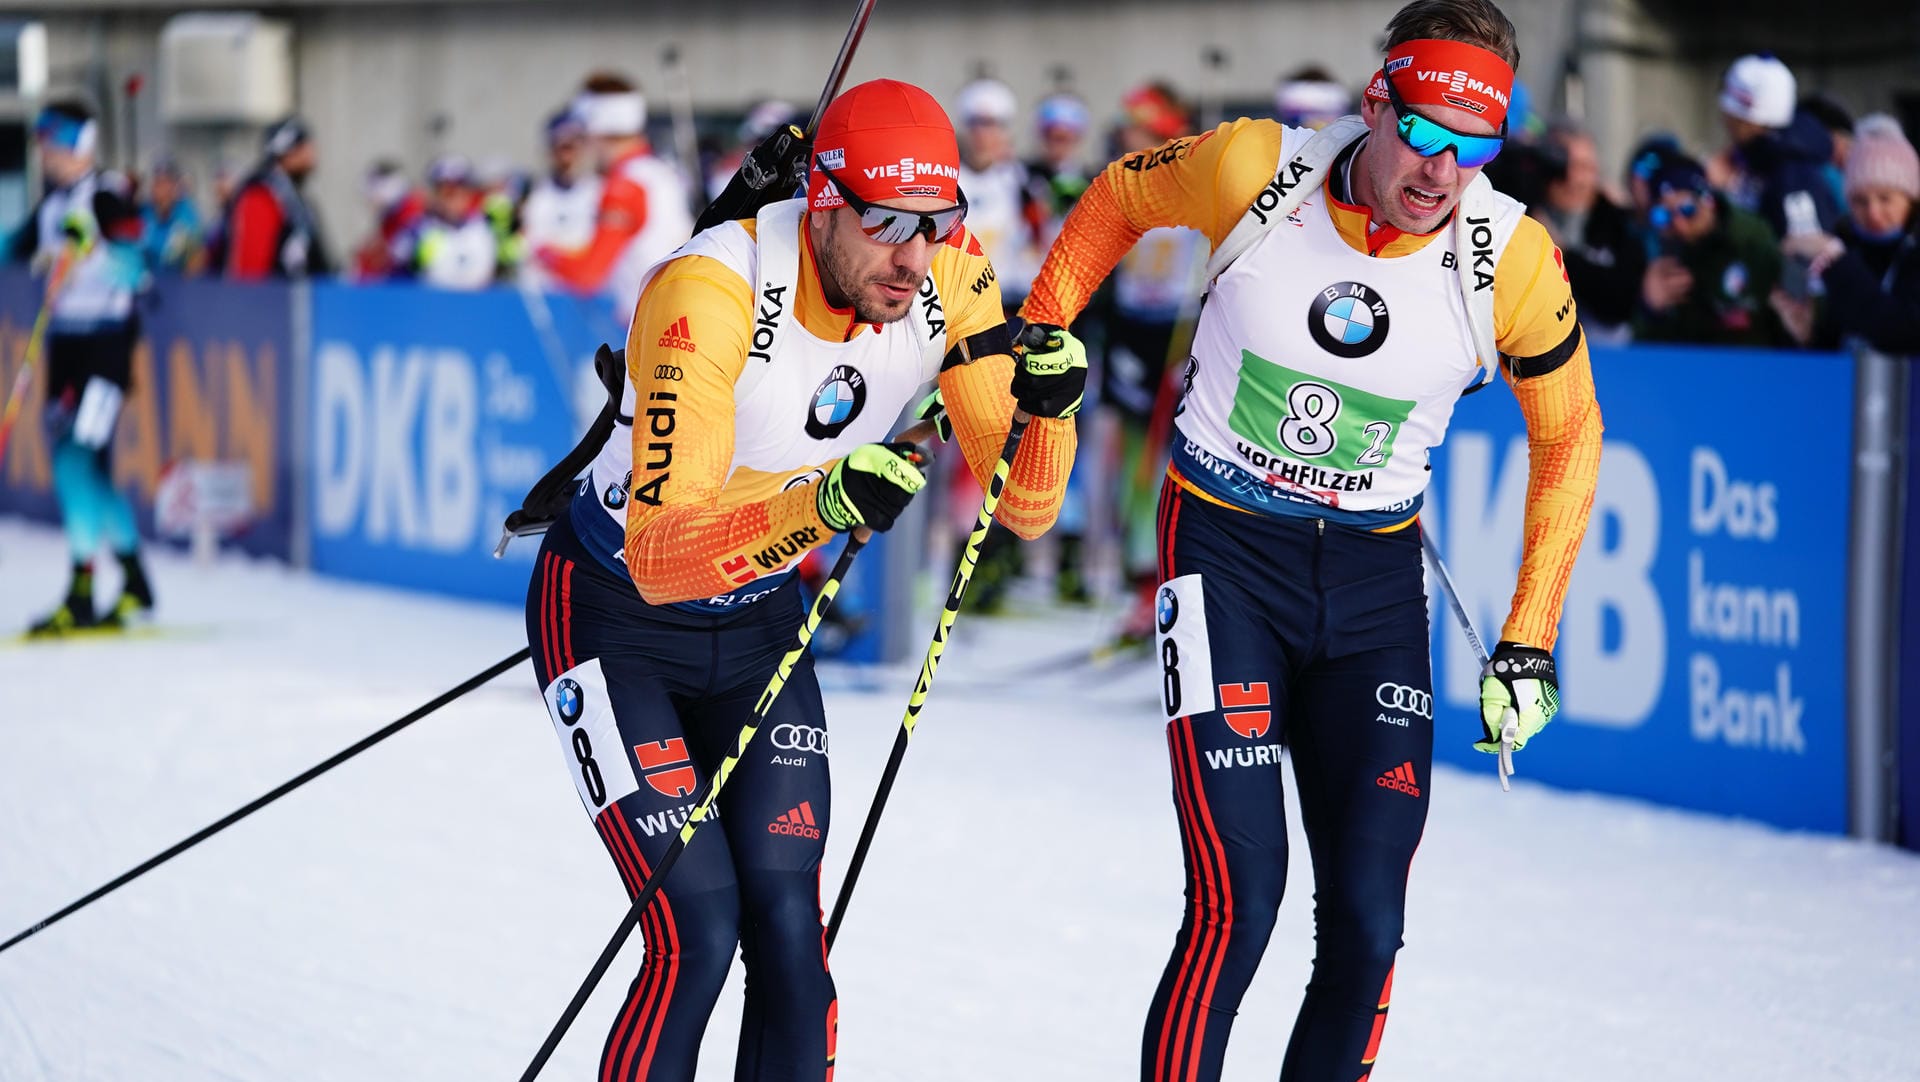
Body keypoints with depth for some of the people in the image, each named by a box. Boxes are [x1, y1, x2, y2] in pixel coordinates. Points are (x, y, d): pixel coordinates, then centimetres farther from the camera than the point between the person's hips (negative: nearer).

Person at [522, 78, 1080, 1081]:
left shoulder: (948, 281, -16)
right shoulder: (710, 292, -33)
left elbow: (1022, 507, -8)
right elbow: (660, 556, -38)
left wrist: (1047, 406, -29)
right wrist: (817, 509, -53)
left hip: (759, 621, 5)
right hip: (613, 613, -5)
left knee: (787, 933, -6)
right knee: (698, 938, -15)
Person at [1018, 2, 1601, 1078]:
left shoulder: (1512, 260, -13)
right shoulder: (1255, 171, -16)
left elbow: (1569, 434, 2)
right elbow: (1121, 196, 7)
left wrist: (1530, 641, 0)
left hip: (1375, 576, 2)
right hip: (1225, 546, -2)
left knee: (1366, 924, -3)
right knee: (1237, 905, -14)